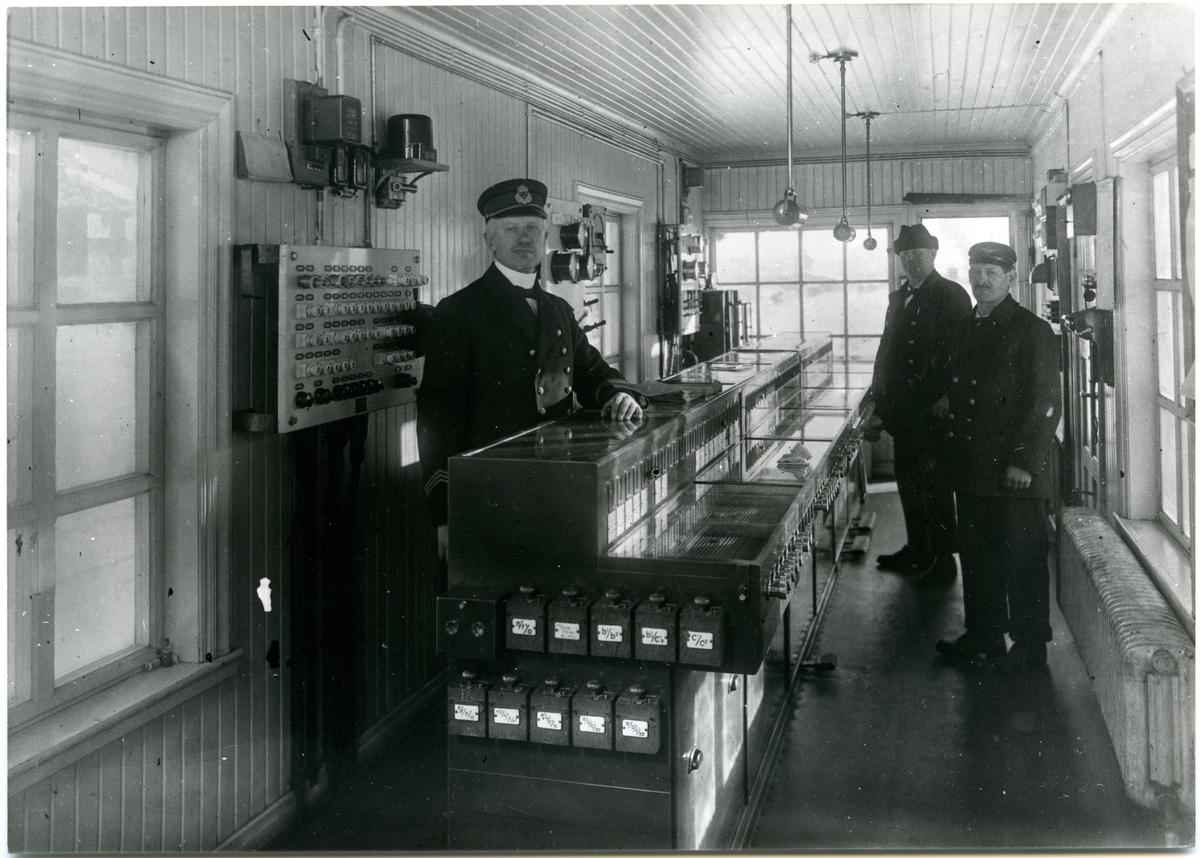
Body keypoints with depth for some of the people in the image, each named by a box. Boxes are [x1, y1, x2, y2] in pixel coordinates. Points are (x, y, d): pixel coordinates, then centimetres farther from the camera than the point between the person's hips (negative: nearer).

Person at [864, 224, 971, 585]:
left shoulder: (951, 296, -7)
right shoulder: (898, 298, 15)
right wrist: (880, 409, 13)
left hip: (934, 410, -7)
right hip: (902, 411, 7)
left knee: (933, 484, -2)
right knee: (908, 483, 15)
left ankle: (943, 560, 8)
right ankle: (917, 550, 29)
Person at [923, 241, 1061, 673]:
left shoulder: (1032, 330, -7)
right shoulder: (963, 330, 15)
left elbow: (1045, 400, -12)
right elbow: (939, 375, 31)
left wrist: (1026, 462, -17)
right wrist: (940, 397, 8)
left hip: (1015, 472, -7)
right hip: (971, 467, 7)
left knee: (1022, 557, 1)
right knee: (975, 553, 13)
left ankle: (1029, 645, 13)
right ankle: (983, 637, 25)